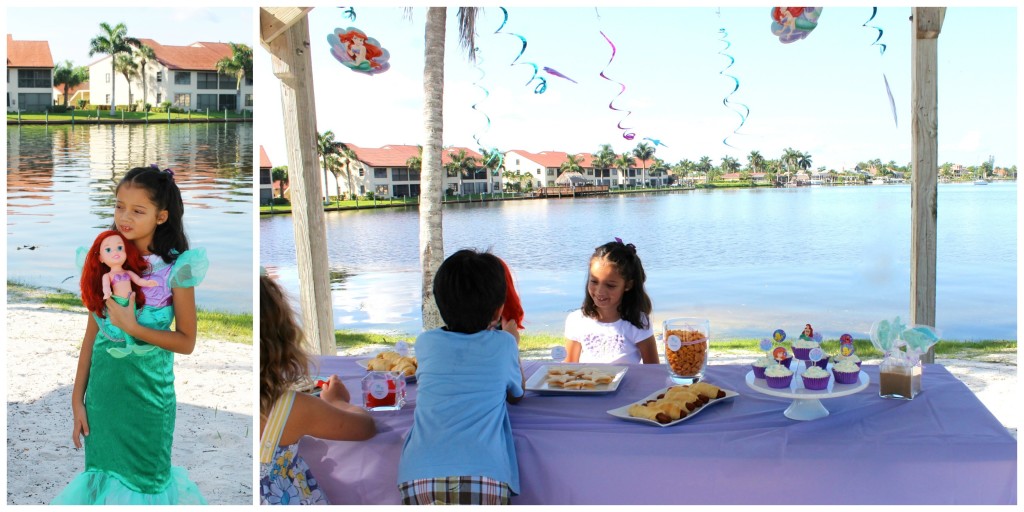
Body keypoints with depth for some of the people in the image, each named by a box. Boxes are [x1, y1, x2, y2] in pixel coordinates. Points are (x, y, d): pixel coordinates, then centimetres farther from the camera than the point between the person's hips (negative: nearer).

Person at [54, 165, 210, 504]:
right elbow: (92, 334, 3)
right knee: (102, 473, 15)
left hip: (148, 392, -3)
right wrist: (78, 398, 4)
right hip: (103, 391, 3)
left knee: (144, 480, 11)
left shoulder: (176, 268, -12)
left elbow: (187, 342, -9)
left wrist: (133, 327, -21)